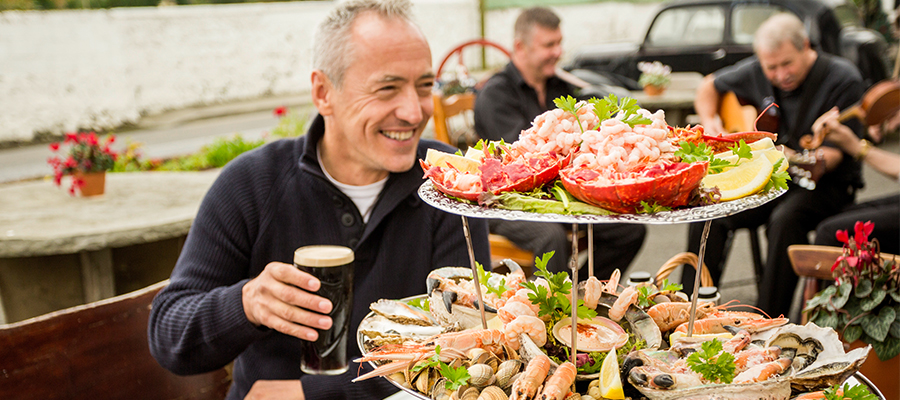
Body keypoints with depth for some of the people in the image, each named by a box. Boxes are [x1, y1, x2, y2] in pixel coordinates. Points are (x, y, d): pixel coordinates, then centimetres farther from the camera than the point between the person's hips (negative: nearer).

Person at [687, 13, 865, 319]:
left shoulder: (843, 80, -15)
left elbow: (831, 155, -19)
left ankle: (769, 320, -26)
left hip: (826, 183, -4)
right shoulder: (756, 72, 0)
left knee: (786, 218, -36)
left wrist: (793, 159, -36)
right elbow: (709, 86, 18)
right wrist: (709, 123, -1)